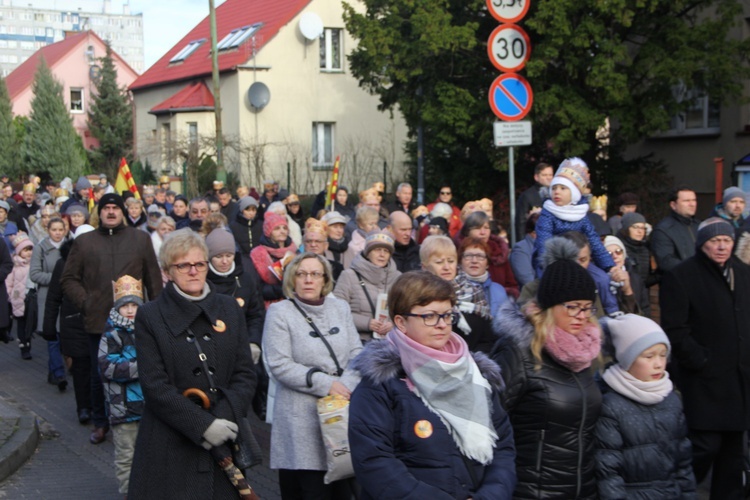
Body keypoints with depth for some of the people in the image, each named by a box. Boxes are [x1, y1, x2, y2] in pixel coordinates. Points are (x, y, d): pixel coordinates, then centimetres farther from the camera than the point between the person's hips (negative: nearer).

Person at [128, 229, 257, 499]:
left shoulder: (229, 309, 9)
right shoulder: (150, 316, 0)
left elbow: (245, 373, 5)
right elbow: (154, 385, -8)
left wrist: (224, 416, -12)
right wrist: (203, 425, -16)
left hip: (224, 444, 3)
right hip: (169, 445, -3)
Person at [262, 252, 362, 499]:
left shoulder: (340, 307, 13)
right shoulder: (279, 312, -2)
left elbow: (356, 353, 9)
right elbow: (279, 365, -10)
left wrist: (346, 386, -9)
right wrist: (325, 384, -13)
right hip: (302, 419, -4)